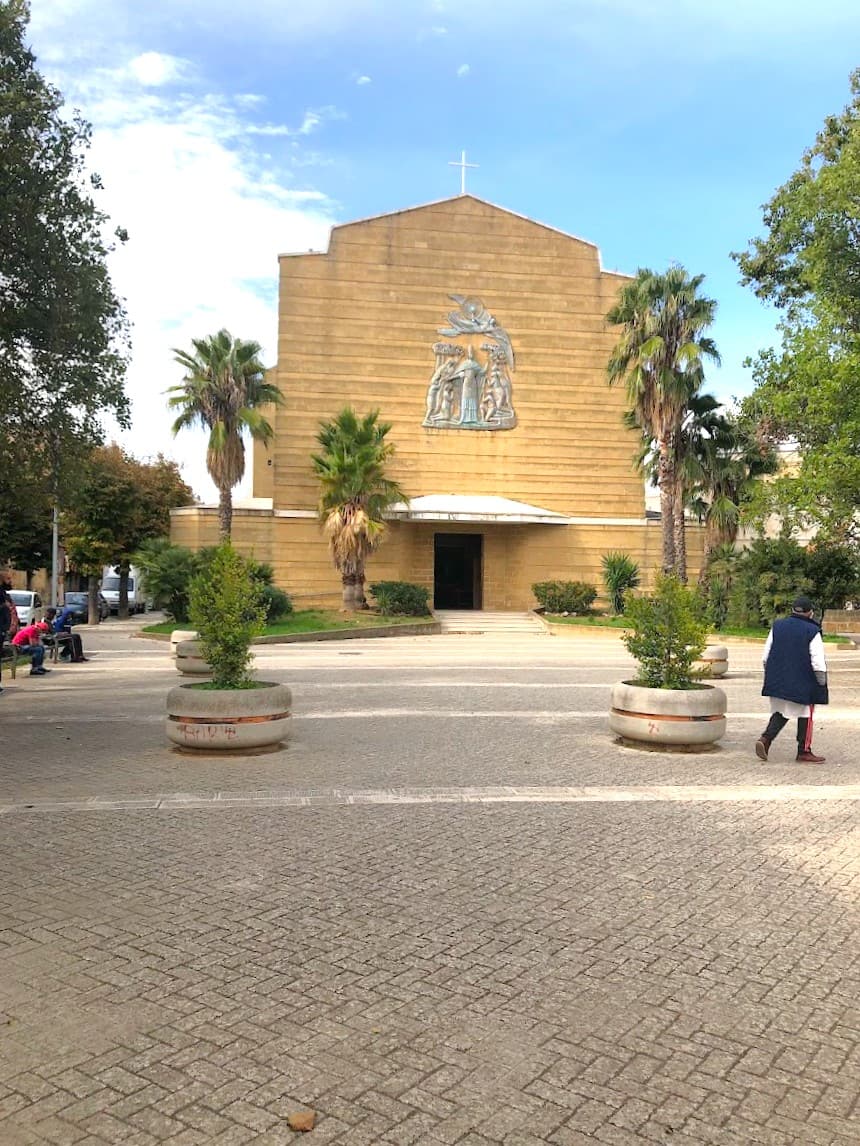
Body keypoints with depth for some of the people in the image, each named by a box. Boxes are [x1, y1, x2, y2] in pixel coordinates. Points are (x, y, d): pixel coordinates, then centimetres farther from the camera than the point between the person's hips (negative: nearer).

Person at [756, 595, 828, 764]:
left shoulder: (777, 626, 5)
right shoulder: (812, 631, -10)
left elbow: (766, 656, 8)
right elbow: (818, 663, -13)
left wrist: (771, 675, 19)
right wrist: (822, 684, -1)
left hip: (777, 681, 5)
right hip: (802, 683, -4)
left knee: (780, 712, 14)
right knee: (805, 715, 9)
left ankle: (765, 738, -7)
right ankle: (804, 751, 13)